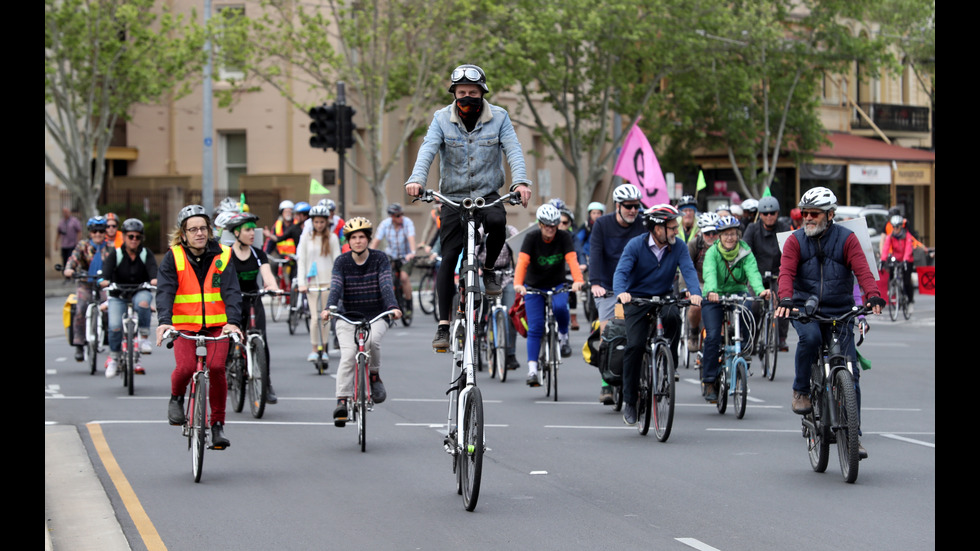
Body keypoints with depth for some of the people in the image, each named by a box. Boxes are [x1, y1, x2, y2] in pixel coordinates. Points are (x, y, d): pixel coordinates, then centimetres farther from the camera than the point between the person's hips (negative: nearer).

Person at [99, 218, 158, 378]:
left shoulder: (146, 254, -1)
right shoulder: (116, 255, -4)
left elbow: (152, 269, -19)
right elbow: (107, 268, -22)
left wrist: (154, 279, -43)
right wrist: (104, 280, -44)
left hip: (140, 292, 0)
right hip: (118, 295, 0)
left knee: (142, 303, -37)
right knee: (115, 327, -20)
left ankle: (144, 337, -21)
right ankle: (113, 357, 4)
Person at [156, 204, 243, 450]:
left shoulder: (222, 256, 2)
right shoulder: (173, 258, 0)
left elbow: (231, 291, -6)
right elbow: (165, 291, -10)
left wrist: (233, 322, -22)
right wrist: (164, 321, -27)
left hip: (216, 326, 1)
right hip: (184, 325, -1)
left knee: (216, 367, -21)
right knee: (186, 367, -24)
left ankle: (218, 424, -4)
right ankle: (177, 397, 12)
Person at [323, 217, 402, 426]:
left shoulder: (379, 258, -2)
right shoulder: (341, 262, 0)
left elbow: (386, 285, -14)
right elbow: (336, 287, -13)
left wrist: (393, 307, -33)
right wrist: (329, 308, -33)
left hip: (376, 316, -1)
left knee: (372, 340, -32)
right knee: (348, 356, -19)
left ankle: (375, 375, -6)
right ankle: (342, 400, -18)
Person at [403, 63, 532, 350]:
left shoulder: (498, 117, -1)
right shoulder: (442, 118, -1)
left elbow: (513, 150, -11)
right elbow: (428, 149, -15)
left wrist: (521, 181, -30)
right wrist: (416, 179, -33)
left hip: (487, 194, 0)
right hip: (453, 197, 0)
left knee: (497, 221, -34)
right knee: (449, 257, -8)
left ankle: (489, 269, -4)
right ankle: (443, 324, -2)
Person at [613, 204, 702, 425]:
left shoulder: (678, 247, -4)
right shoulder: (636, 245, -12)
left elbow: (688, 270, -17)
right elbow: (621, 271, -23)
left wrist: (695, 292, -38)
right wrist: (621, 292, -45)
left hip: (664, 297, 2)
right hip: (637, 299, -2)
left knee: (673, 316, -34)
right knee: (635, 346, -17)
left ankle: (669, 363, -11)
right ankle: (629, 400, -5)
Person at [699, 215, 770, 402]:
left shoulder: (745, 253, -5)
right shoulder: (712, 252, -10)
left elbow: (753, 272, -23)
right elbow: (710, 273, -29)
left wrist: (760, 290, -44)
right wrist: (711, 291, -50)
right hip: (714, 299, -2)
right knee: (713, 336, -18)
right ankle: (709, 381, -12)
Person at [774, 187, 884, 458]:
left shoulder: (846, 239, 0)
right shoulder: (796, 240, 2)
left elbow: (862, 270, -12)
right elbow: (786, 272, -12)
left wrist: (873, 296, -31)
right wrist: (785, 300, -32)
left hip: (839, 313, 1)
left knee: (849, 373, -5)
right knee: (810, 337, -35)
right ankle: (801, 390, -13)